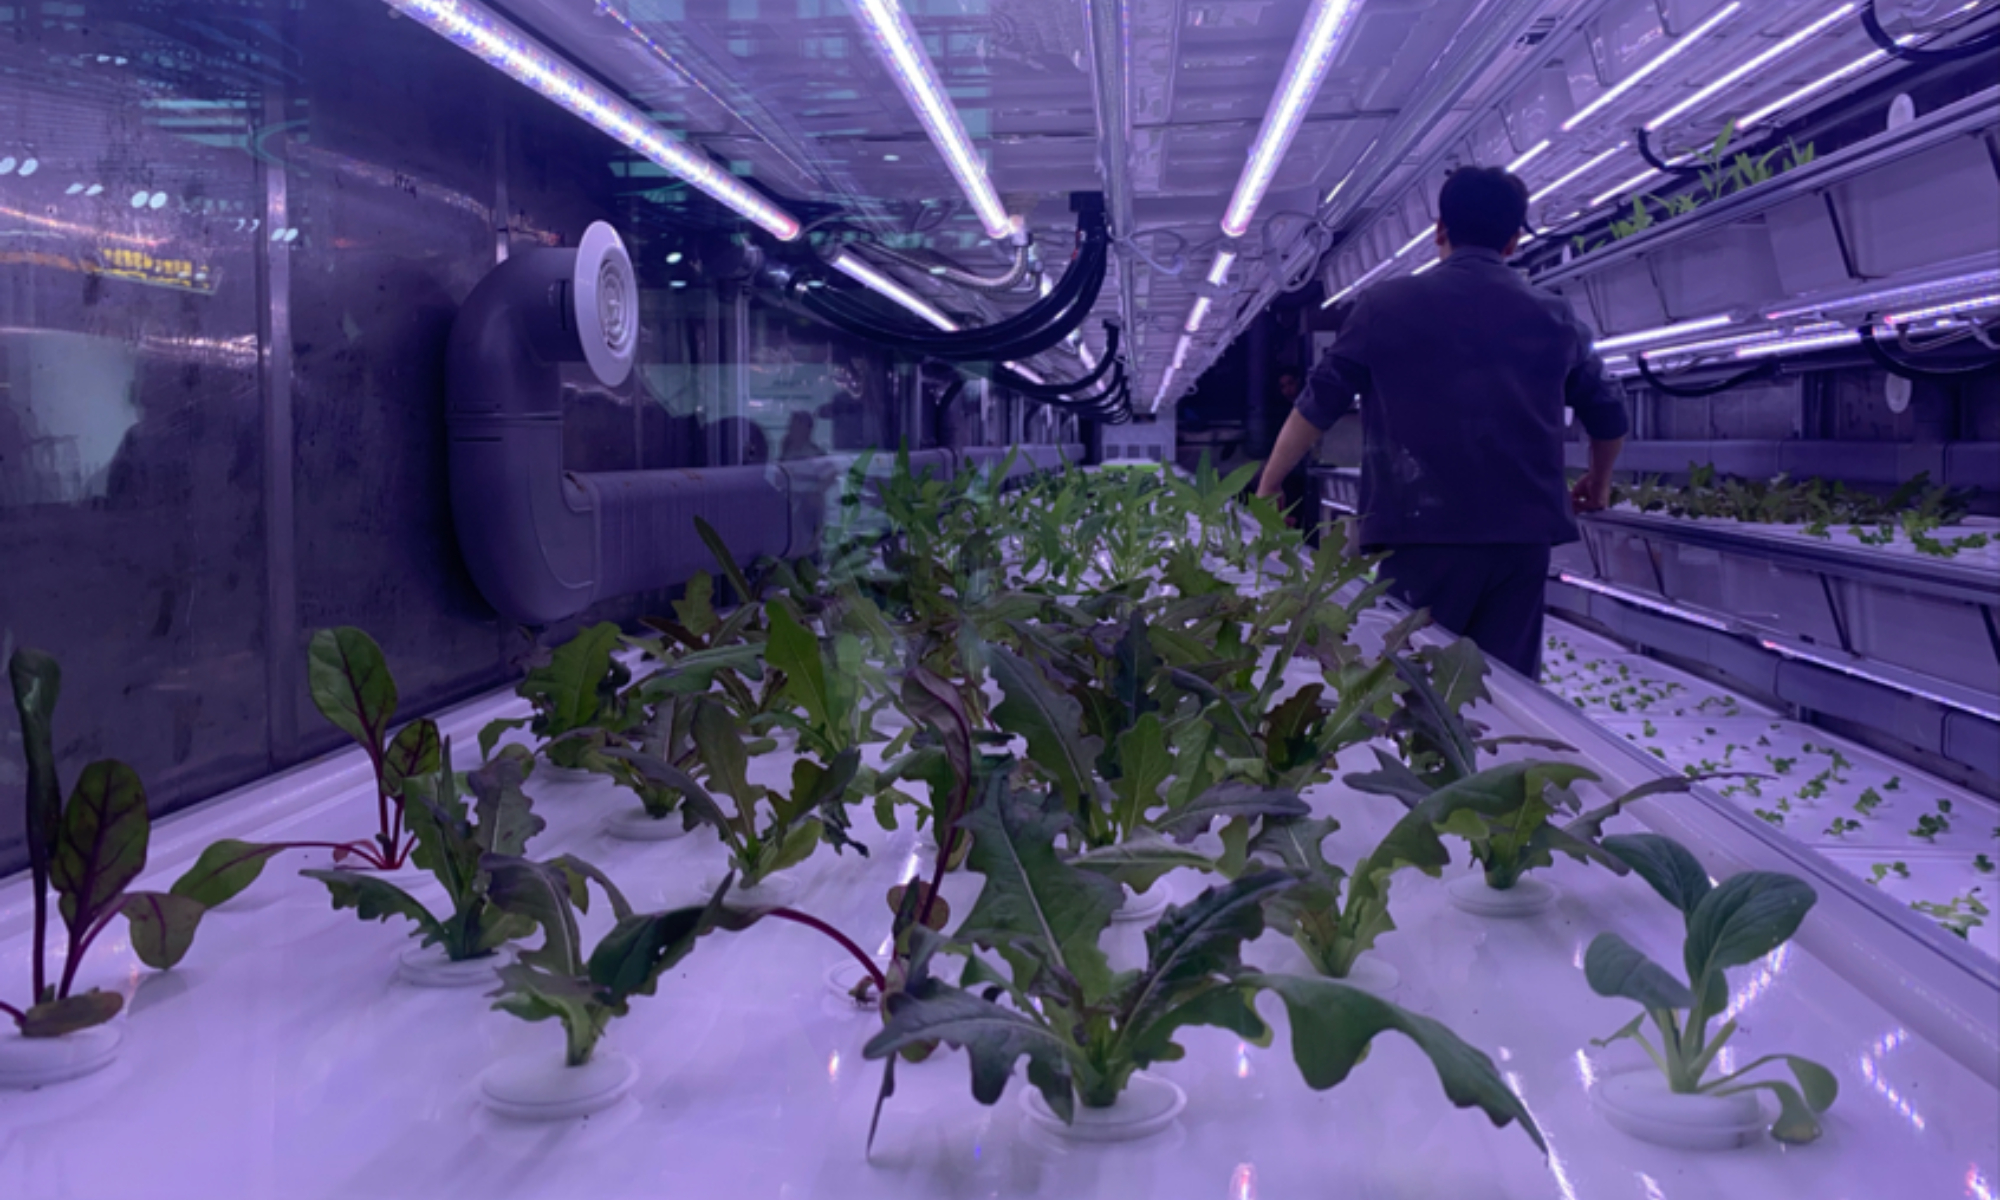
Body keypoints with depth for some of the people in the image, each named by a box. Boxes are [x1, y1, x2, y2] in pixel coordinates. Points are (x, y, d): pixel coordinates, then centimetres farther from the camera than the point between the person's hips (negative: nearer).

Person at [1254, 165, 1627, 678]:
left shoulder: (1386, 305, 2)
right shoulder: (1554, 318, 11)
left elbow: (1318, 404, 3)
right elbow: (1608, 418, 20)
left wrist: (1268, 486, 13)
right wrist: (1597, 484, 39)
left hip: (1424, 533, -2)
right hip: (1523, 537, 3)